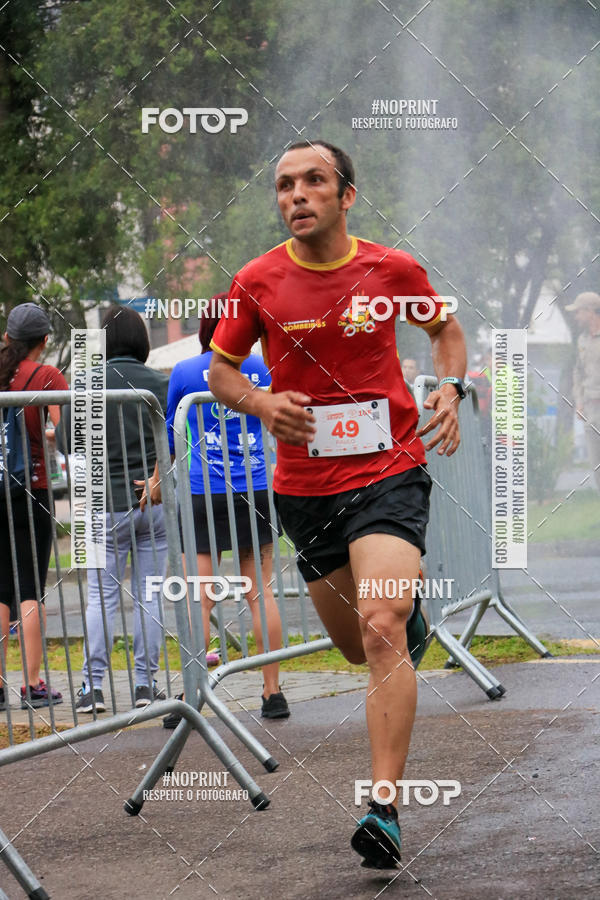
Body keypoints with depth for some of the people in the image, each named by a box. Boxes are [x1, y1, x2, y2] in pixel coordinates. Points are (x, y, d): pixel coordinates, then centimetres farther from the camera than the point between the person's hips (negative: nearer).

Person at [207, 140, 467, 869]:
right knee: (356, 647, 14)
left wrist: (450, 387, -3)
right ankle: (412, 614, 53)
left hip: (389, 473, -3)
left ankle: (385, 810, -22)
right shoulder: (257, 282, -3)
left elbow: (445, 327, 16)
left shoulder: (392, 269, -4)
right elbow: (220, 370, 10)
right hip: (304, 486, 3)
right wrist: (263, 404, -11)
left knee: (381, 631, -21)